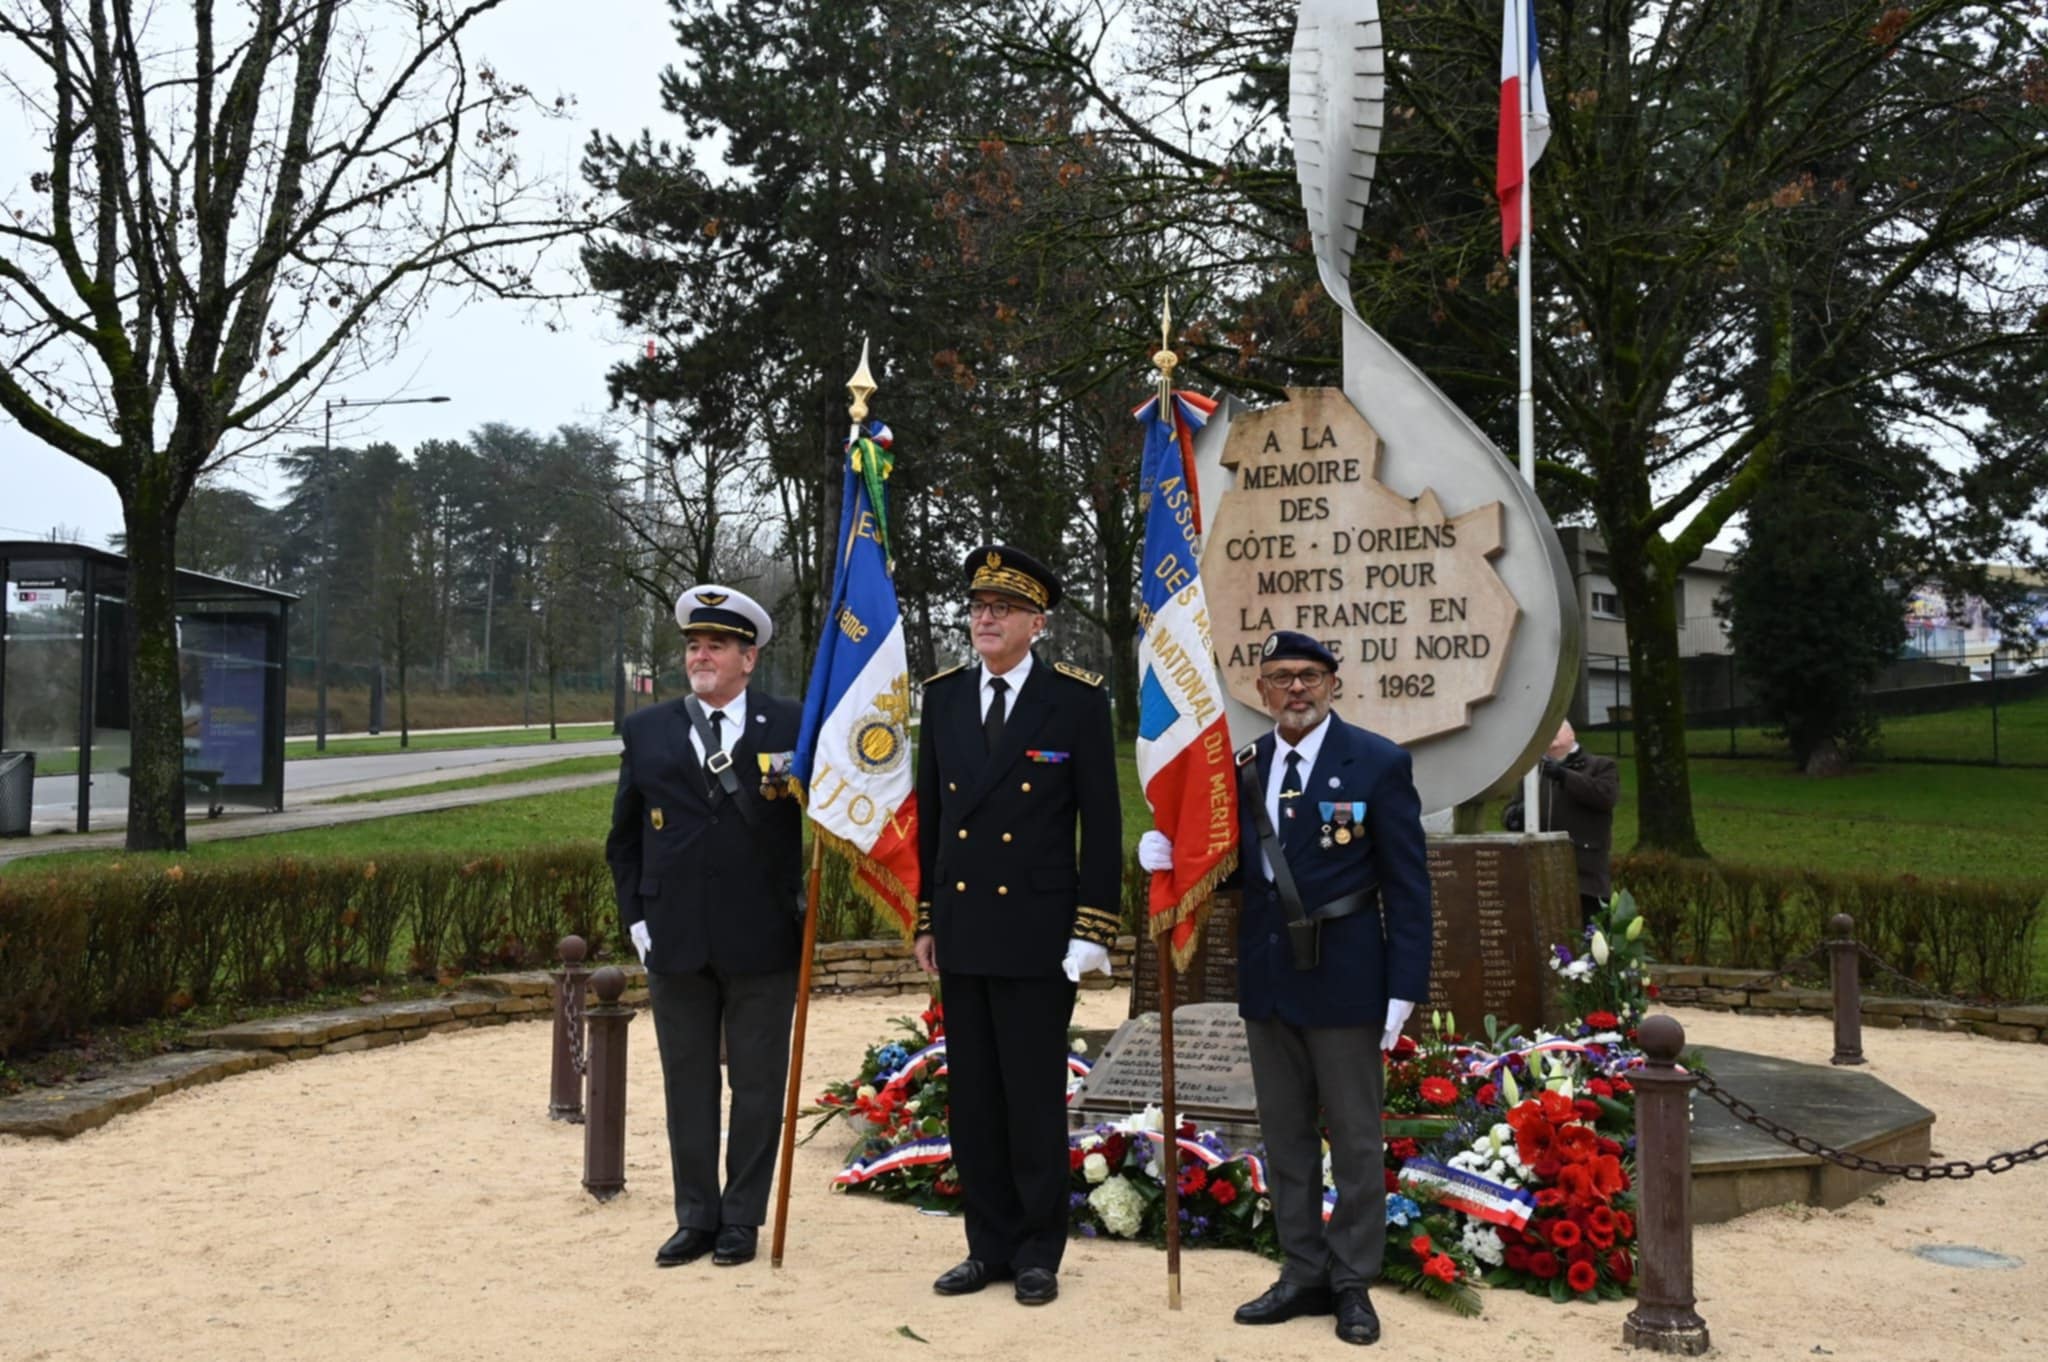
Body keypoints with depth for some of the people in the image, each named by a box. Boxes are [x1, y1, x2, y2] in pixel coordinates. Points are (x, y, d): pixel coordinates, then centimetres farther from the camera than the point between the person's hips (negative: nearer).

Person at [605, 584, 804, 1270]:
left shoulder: (790, 725, -1)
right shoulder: (647, 732, 6)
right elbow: (623, 840, 11)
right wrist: (636, 918, 4)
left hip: (762, 941, -2)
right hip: (676, 942, 2)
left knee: (757, 1086, 7)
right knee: (687, 1085, 11)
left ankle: (742, 1218, 20)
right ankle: (695, 1217, 24)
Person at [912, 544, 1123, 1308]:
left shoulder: (1078, 700, -7)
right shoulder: (943, 696, 7)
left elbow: (1102, 824, -7)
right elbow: (929, 816, 12)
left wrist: (1093, 930, -10)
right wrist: (926, 921, 11)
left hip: (1038, 933, -4)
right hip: (962, 930, 5)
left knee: (1035, 1098, 4)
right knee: (973, 1099, 11)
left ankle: (1038, 1253, 18)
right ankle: (989, 1246, 23)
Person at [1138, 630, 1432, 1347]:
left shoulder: (1378, 763, -7)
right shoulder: (1243, 768, 6)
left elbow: (1407, 884, -8)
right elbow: (1234, 864, 11)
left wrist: (1403, 989, -12)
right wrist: (1172, 855, -10)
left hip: (1344, 983, -5)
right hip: (1266, 981, 5)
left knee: (1355, 1140, 6)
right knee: (1284, 1137, 13)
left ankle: (1352, 1283, 20)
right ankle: (1303, 1275, 26)